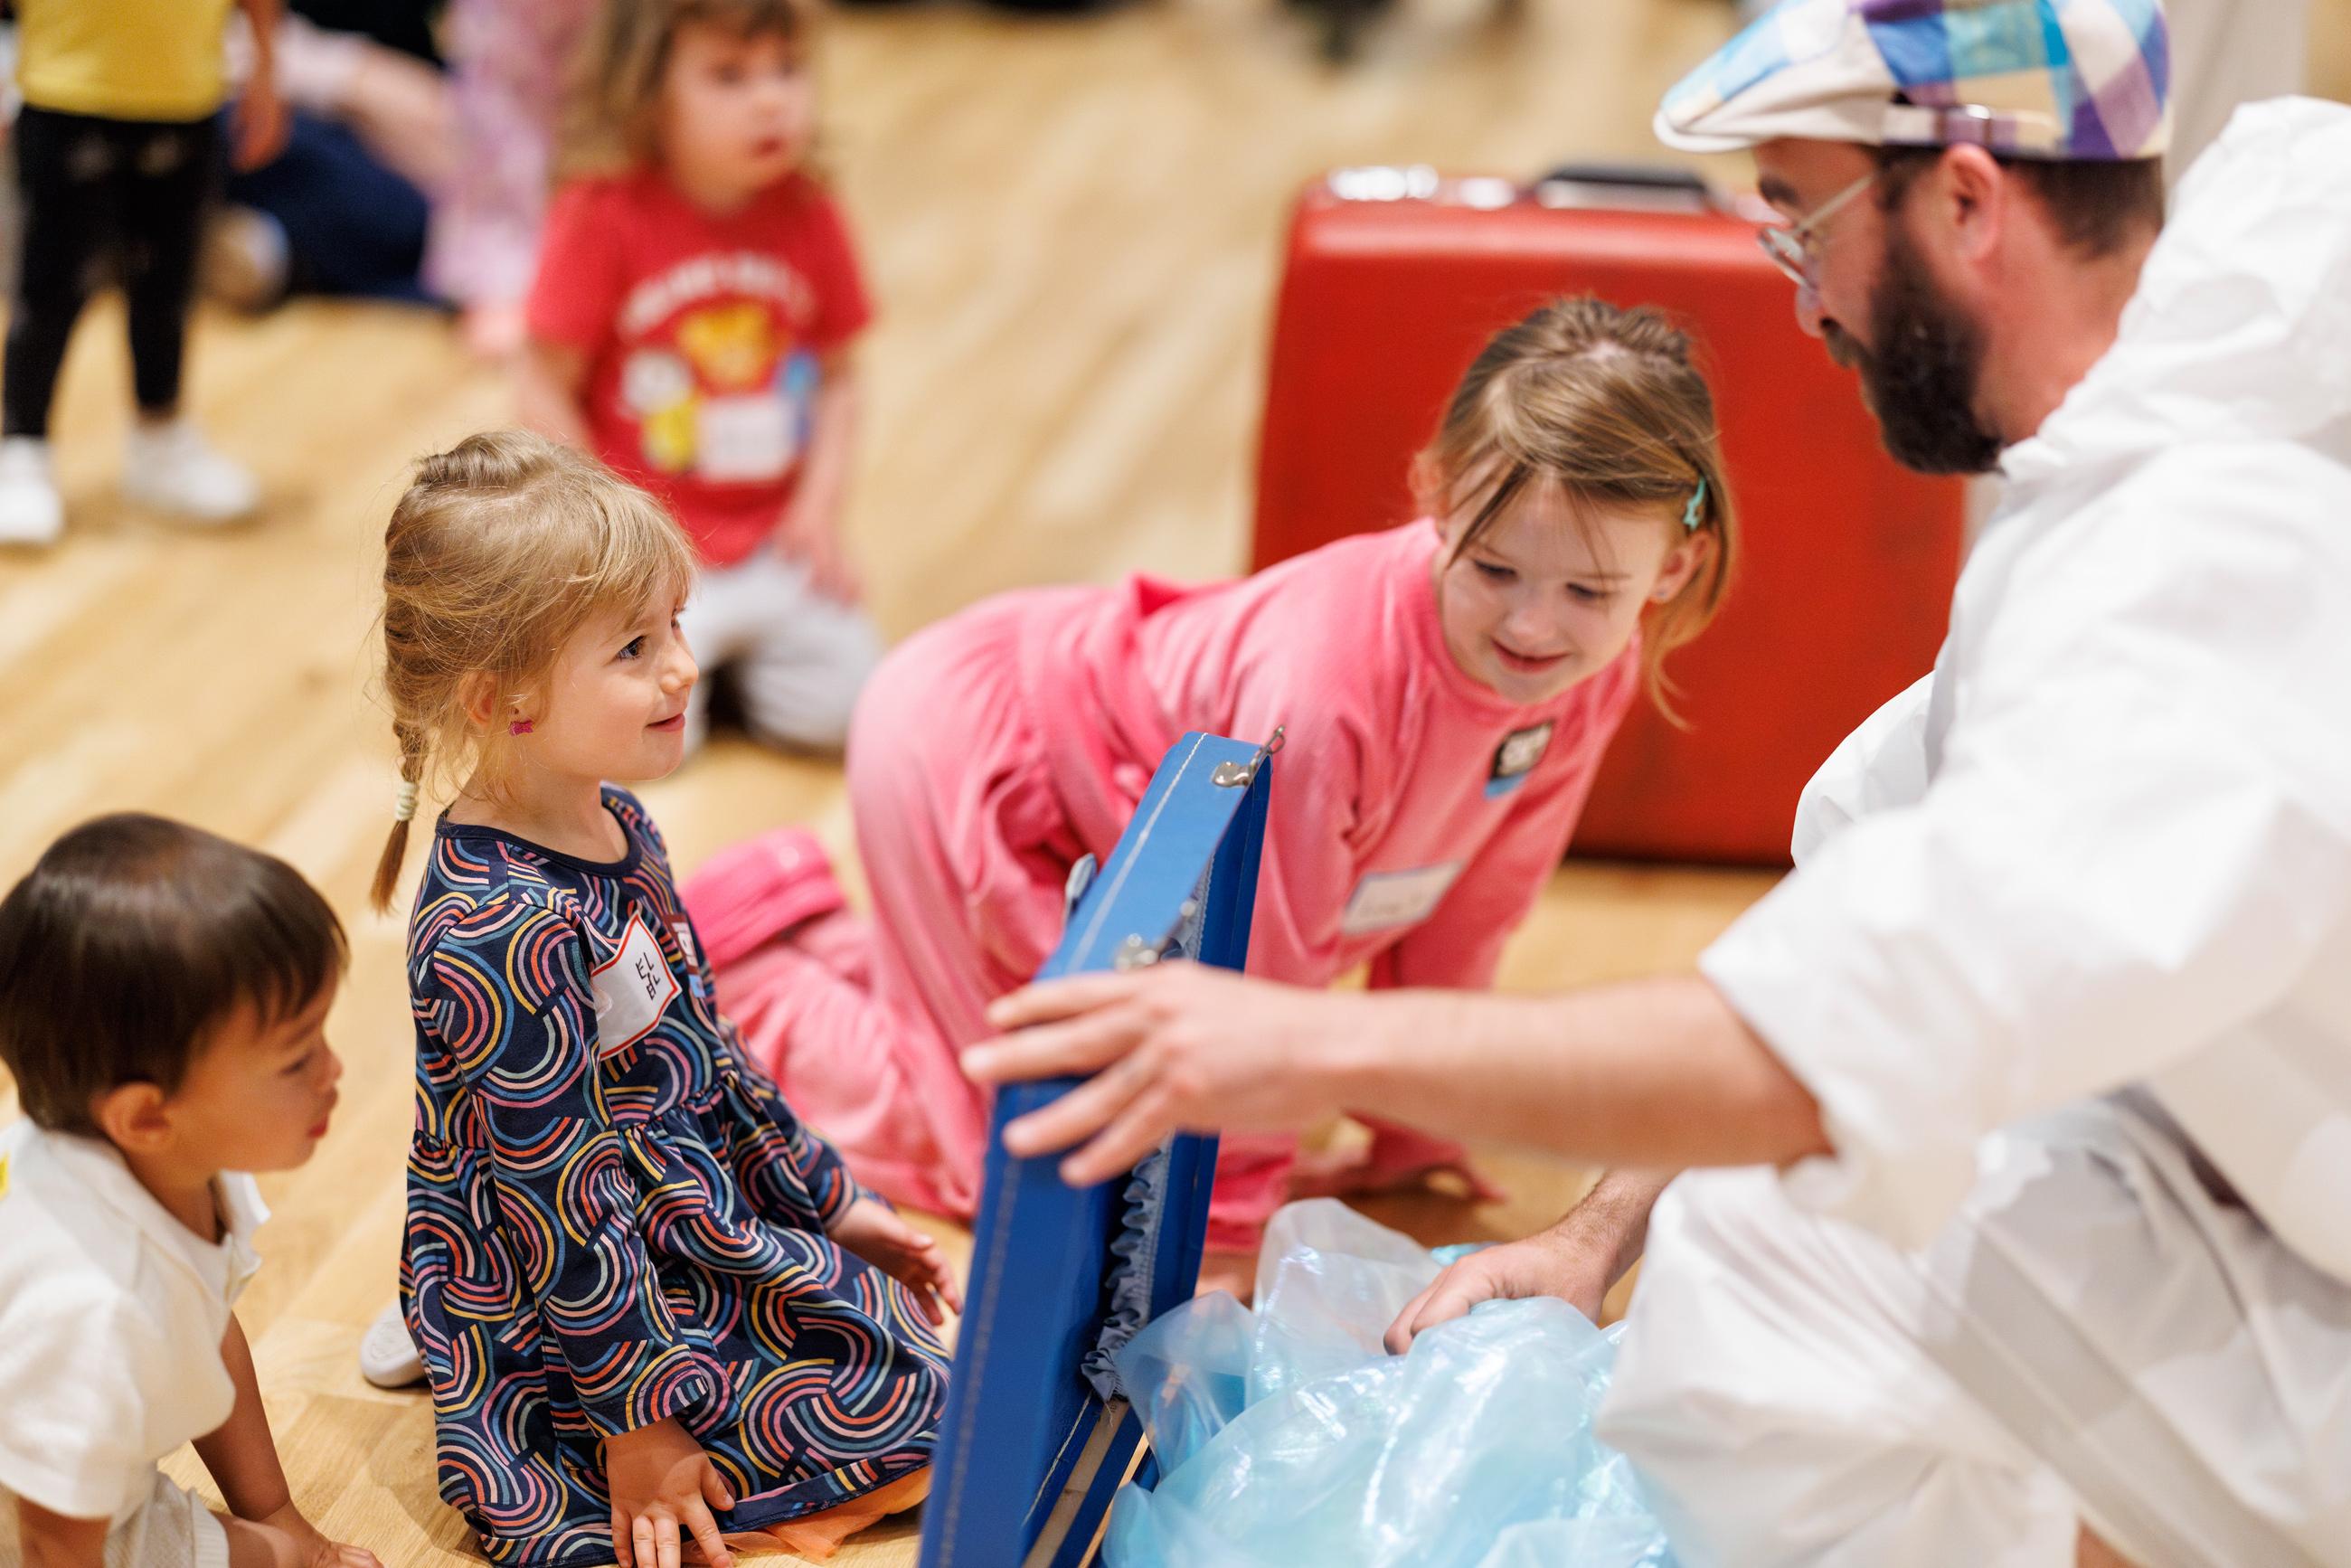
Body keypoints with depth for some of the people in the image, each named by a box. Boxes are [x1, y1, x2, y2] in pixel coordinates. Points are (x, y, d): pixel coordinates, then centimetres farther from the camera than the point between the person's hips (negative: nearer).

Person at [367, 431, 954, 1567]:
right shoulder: (497, 938, -30)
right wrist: (639, 1419, -18)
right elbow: (560, 1200, -25)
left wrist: (833, 1201, 17)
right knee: (914, 1398, -7)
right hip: (567, 1304, -9)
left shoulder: (615, 831, 0)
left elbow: (703, 1050, 13)